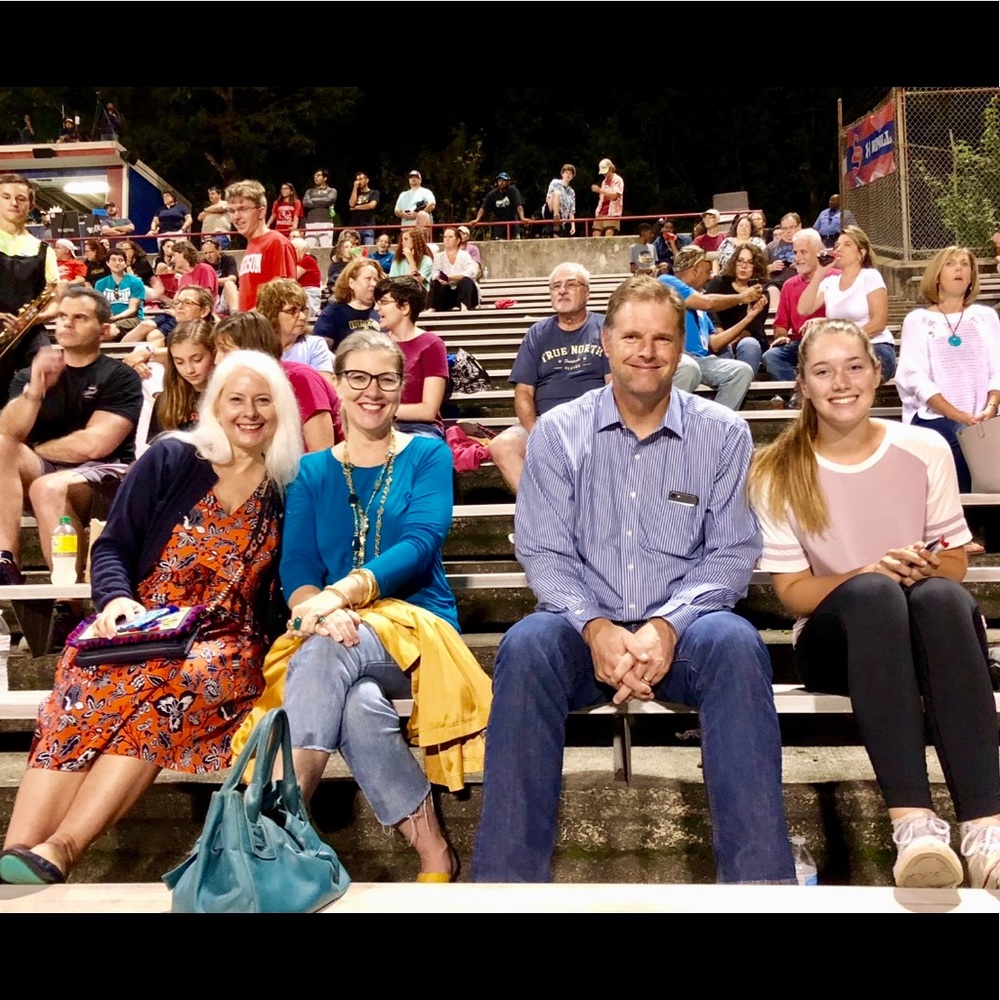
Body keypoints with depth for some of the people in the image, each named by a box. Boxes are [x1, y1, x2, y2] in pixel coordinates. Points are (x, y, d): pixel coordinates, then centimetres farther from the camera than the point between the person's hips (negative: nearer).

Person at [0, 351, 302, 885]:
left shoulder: (292, 488, 8)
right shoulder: (170, 460, 6)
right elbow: (111, 548, 4)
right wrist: (116, 599, -16)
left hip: (224, 641, 0)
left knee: (173, 684, -35)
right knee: (91, 682, -34)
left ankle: (58, 850, -38)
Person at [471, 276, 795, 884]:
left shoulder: (723, 434, 5)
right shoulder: (559, 432, 5)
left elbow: (732, 553, 0)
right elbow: (544, 552, 0)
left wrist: (666, 626, -18)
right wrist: (596, 628, -19)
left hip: (683, 629, 0)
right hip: (588, 628, 0)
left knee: (737, 643, -33)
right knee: (526, 645, -32)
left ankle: (760, 876, -27)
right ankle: (507, 874, -26)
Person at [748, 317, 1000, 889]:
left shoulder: (926, 450, 2)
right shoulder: (779, 472, -3)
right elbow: (793, 593, -3)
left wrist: (925, 568, -19)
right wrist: (868, 574, -22)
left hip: (938, 632, 2)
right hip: (837, 638, -1)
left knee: (940, 595, -35)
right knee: (873, 591, -36)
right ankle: (914, 822, -46)